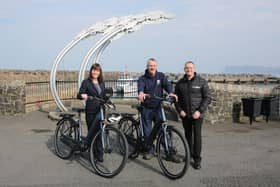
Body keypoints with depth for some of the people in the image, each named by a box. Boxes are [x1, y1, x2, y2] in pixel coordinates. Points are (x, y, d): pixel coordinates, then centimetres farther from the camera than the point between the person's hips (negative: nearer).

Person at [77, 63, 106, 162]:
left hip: (101, 110, 3)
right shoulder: (86, 82, 0)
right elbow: (79, 95, -11)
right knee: (93, 132, 2)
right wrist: (82, 95, -33)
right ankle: (95, 155, 15)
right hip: (91, 111, -3)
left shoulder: (102, 83, 15)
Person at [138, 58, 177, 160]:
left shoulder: (161, 76, 3)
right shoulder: (142, 78, -2)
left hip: (158, 107, 0)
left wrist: (170, 92, -36)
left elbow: (167, 84, -13)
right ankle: (150, 150, 23)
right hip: (146, 108, 0)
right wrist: (141, 93, -47)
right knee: (147, 131, 7)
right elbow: (140, 86, -23)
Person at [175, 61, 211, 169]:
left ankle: (197, 160, 3)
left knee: (197, 136, -5)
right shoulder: (180, 83, 6)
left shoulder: (202, 82, -3)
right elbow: (176, 98, 11)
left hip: (197, 114, -3)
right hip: (185, 115, 3)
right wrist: (180, 110, -3)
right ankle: (189, 154, 29)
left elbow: (207, 98, -4)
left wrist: (199, 111, -14)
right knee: (188, 135, 12)